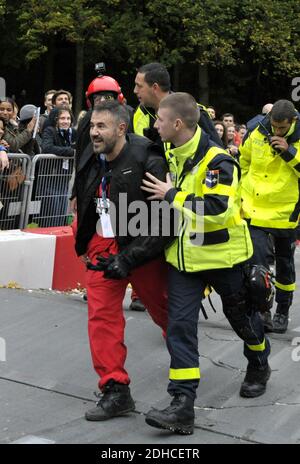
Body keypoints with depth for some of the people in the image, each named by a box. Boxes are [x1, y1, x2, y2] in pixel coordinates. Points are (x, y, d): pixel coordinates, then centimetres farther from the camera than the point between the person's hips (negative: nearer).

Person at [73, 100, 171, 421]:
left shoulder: (148, 162, -18)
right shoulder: (90, 162, 3)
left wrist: (129, 257, -22)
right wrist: (84, 246, 16)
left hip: (142, 248, -5)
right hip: (102, 246, 5)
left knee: (164, 310, 11)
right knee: (101, 314, -4)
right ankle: (115, 391, 2)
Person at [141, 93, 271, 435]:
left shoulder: (216, 160, -22)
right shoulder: (173, 155, 3)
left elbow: (217, 209, -32)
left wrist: (172, 195, -26)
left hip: (222, 254, -6)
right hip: (184, 256, 6)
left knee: (241, 316, 16)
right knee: (179, 325, -5)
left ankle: (259, 366, 46)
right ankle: (182, 406, -5)